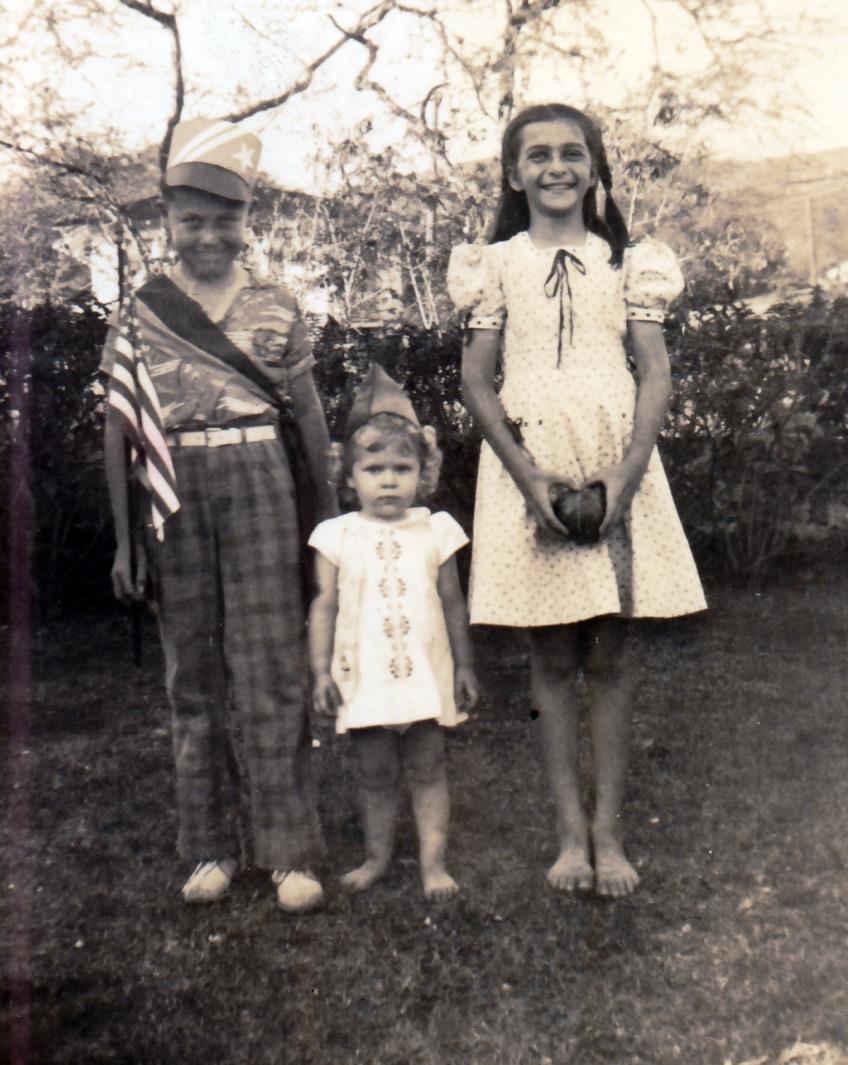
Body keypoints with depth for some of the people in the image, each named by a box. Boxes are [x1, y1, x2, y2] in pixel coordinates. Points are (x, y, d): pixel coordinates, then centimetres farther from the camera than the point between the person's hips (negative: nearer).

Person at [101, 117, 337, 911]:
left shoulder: (275, 307, 7)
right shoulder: (137, 312, 7)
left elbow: (308, 415, 10)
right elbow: (119, 428, 7)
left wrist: (332, 515, 8)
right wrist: (123, 539, 4)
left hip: (260, 490, -1)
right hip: (178, 497, 1)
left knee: (270, 666, -2)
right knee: (194, 672, 7)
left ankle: (288, 849, 8)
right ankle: (212, 846, 19)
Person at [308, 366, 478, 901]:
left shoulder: (435, 531, 0)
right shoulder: (338, 537, -2)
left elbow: (453, 604, 6)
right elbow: (324, 608, 1)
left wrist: (464, 665, 7)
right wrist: (321, 671, -2)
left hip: (425, 674, 0)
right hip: (364, 677, 0)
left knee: (427, 769, 7)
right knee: (375, 775, 11)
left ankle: (434, 861, 18)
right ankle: (377, 856, 27)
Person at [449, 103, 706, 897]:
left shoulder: (626, 261, 9)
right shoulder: (495, 265, 6)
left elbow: (654, 373, 3)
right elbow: (476, 382, 1)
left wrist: (626, 473, -12)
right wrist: (530, 476, -12)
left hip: (615, 465, 1)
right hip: (527, 465, 0)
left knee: (609, 654, 3)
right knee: (552, 657, 3)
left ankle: (608, 830, 13)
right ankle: (570, 829, 14)